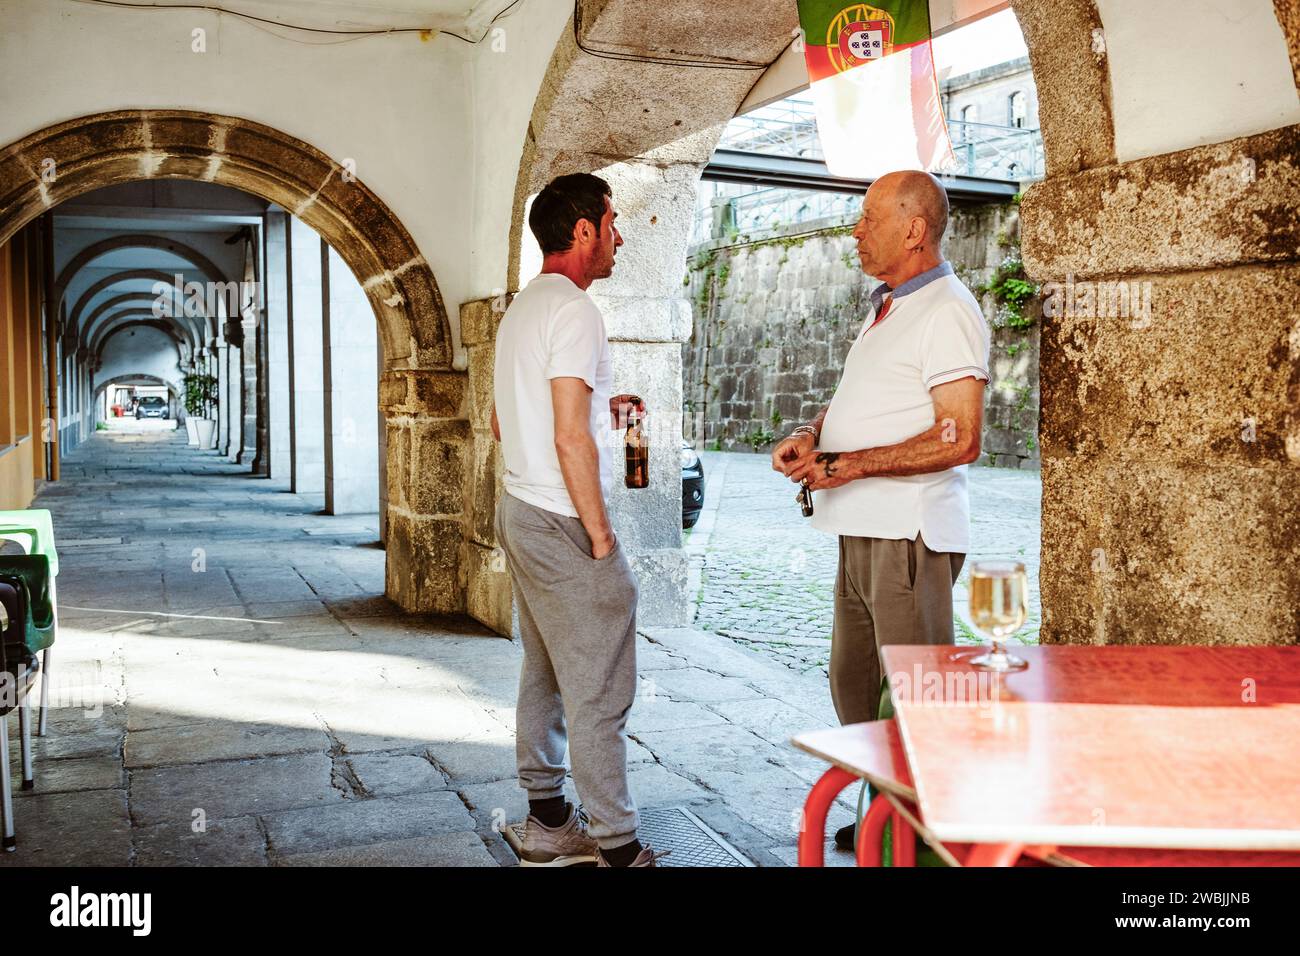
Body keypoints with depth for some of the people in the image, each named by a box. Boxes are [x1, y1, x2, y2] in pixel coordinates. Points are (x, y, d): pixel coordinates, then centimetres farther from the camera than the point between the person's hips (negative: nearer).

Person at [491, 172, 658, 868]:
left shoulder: (521, 309, 15)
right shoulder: (574, 309, -15)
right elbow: (571, 440, -22)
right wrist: (601, 536, -16)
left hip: (519, 511, 10)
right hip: (562, 524, -10)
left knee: (544, 676, 16)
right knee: (600, 693, -3)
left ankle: (547, 821, 27)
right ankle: (618, 846, 6)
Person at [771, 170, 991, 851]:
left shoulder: (947, 310, -12)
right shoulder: (885, 306, 19)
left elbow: (959, 439, -21)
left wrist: (850, 465, -20)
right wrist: (810, 434, 5)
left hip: (909, 536, -10)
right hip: (861, 531, 10)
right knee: (853, 685, 18)